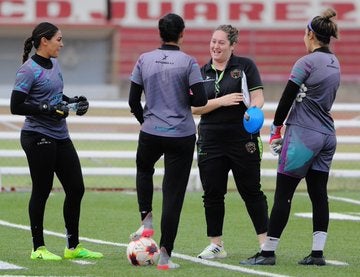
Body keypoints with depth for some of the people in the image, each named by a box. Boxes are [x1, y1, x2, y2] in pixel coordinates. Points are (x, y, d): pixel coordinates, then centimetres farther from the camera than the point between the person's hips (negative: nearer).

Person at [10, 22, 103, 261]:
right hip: (38, 138, -8)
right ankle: (38, 248, 9)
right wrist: (48, 110, -22)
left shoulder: (54, 64, 12)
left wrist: (73, 102, 10)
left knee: (76, 188, 8)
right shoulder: (29, 70, -13)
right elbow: (16, 107, -16)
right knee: (42, 191, -1)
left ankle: (73, 246, 17)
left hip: (60, 137, 8)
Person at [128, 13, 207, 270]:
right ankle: (165, 254, -1)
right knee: (173, 193, 2)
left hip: (150, 133, 2)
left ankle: (146, 221, 17)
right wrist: (186, 99, 8)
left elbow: (133, 100, 4)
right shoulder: (188, 62, -8)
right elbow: (201, 99, -13)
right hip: (182, 136, -2)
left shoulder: (144, 60, 1)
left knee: (144, 170, 34)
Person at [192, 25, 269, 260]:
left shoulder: (245, 66, 1)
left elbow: (258, 97, -5)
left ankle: (266, 241, 7)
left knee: (251, 191, 0)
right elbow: (194, 107, 2)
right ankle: (216, 245, 13)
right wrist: (221, 101, -12)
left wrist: (253, 110, -28)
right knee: (212, 193, 4)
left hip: (243, 140, -3)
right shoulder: (202, 72, 10)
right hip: (211, 141, 3)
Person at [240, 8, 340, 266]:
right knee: (319, 194, 7)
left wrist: (276, 129, 3)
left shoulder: (306, 62, -12)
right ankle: (318, 252, 5)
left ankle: (268, 252, -1)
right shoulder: (334, 63, 12)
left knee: (283, 194, -3)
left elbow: (288, 97, -10)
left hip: (303, 135, -7)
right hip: (327, 134, 8)